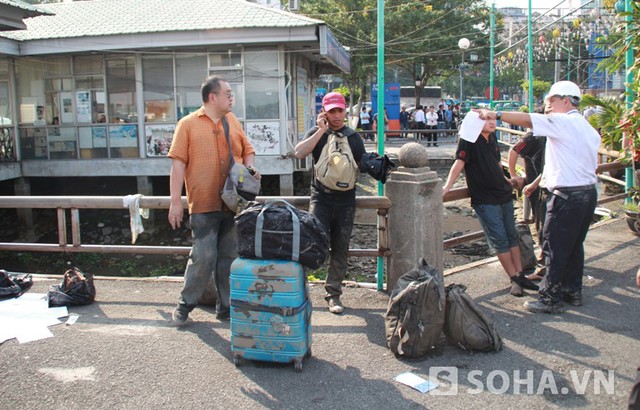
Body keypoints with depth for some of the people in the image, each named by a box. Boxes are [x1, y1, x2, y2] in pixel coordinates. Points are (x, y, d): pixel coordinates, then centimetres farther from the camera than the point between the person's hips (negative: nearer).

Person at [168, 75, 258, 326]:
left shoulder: (233, 121, 13)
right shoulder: (188, 124, -1)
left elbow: (247, 151, 20)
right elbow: (178, 163, -5)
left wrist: (250, 168, -3)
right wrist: (176, 202, -10)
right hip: (204, 204, -4)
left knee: (229, 256, 10)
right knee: (204, 256, -5)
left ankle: (225, 307, 22)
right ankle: (185, 305, 15)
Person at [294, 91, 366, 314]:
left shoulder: (353, 137, 8)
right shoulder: (317, 133, 4)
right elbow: (299, 152, -13)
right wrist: (321, 131, -15)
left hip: (345, 200, 2)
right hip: (321, 197, -2)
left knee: (340, 249, 8)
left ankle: (333, 294, 20)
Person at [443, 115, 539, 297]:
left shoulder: (492, 137, 8)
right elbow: (459, 162, -21)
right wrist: (447, 187, -30)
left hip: (504, 194, 7)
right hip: (485, 200, -7)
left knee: (512, 236, 12)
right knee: (500, 240, -3)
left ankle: (520, 276, 22)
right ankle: (514, 279, 9)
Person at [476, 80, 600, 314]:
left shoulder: (563, 122, -11)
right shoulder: (589, 129, 16)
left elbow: (527, 120, -20)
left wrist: (496, 115, -14)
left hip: (568, 196, -9)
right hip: (589, 192, 9)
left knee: (555, 249, -2)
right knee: (574, 246, 18)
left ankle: (550, 299, 4)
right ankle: (573, 292, 27)